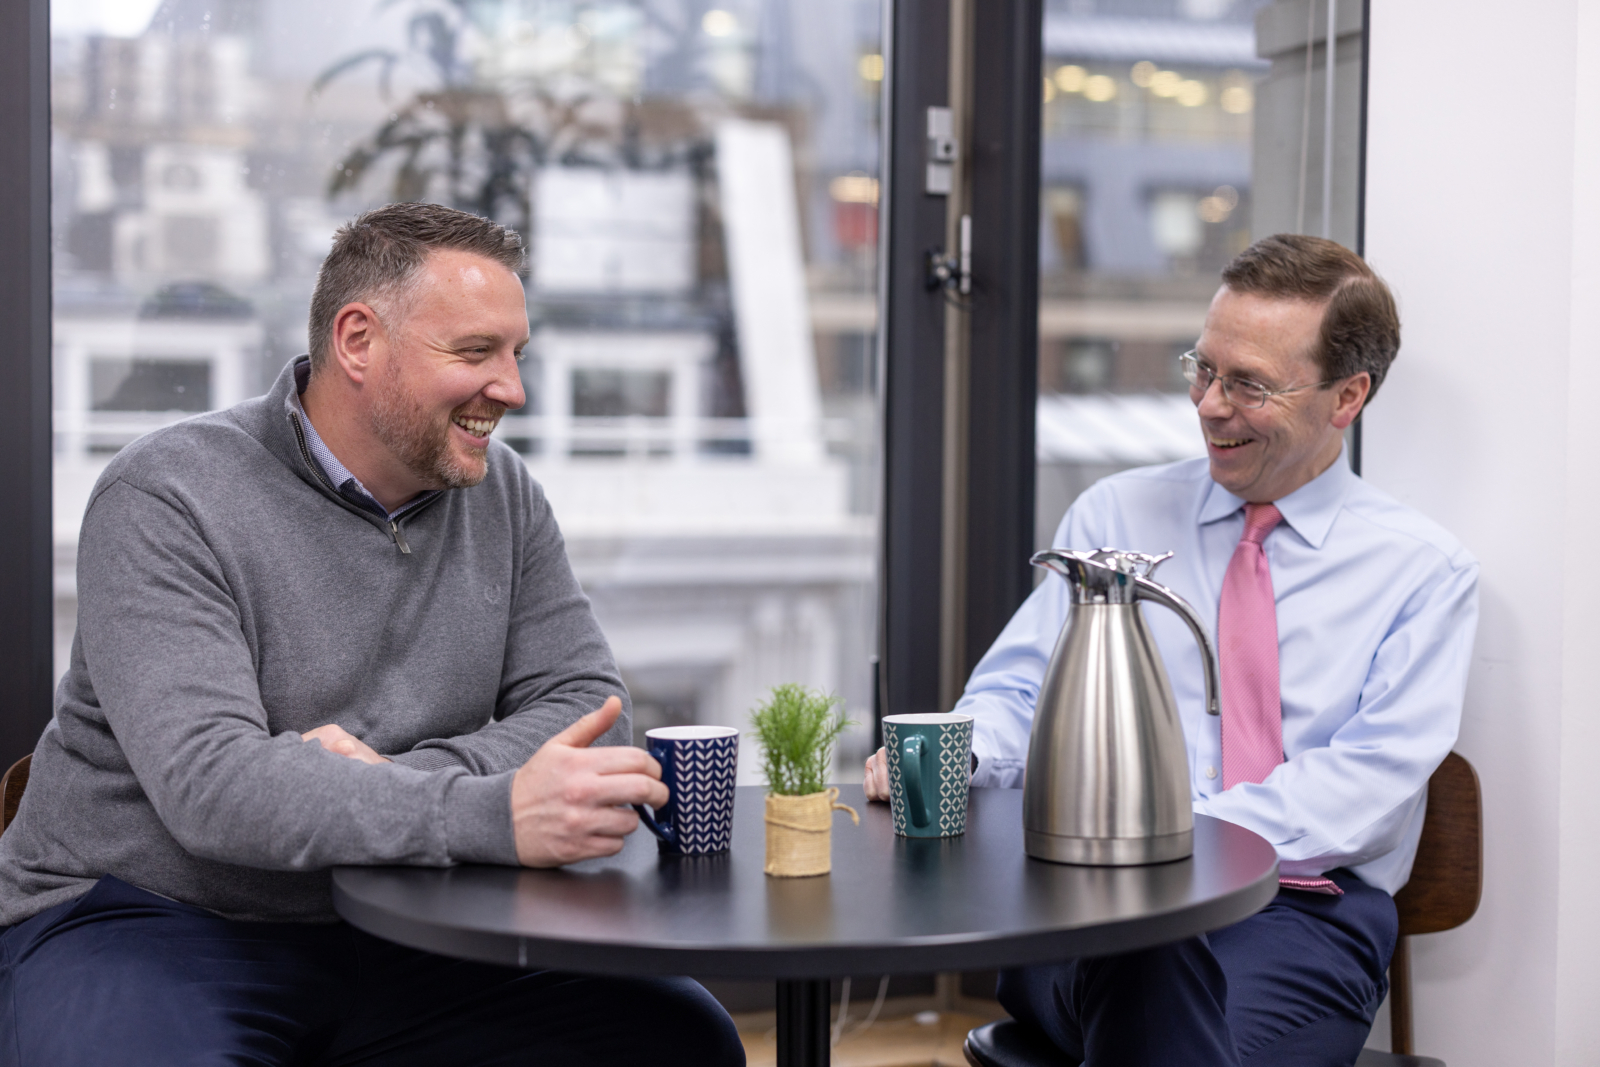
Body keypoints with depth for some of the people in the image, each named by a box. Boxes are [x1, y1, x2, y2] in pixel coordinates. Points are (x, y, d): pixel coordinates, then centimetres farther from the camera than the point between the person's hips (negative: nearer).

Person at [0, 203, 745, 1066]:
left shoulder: (500, 494, 6)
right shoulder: (165, 501, -12)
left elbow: (587, 705, 1)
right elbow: (210, 783, -24)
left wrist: (396, 781, -18)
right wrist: (496, 814, -35)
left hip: (394, 930, 5)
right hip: (149, 921, -5)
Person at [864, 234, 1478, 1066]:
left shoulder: (1423, 570, 9)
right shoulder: (1114, 515, 17)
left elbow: (1372, 776, -5)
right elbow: (1018, 693, 13)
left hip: (1303, 910, 0)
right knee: (1159, 960, -37)